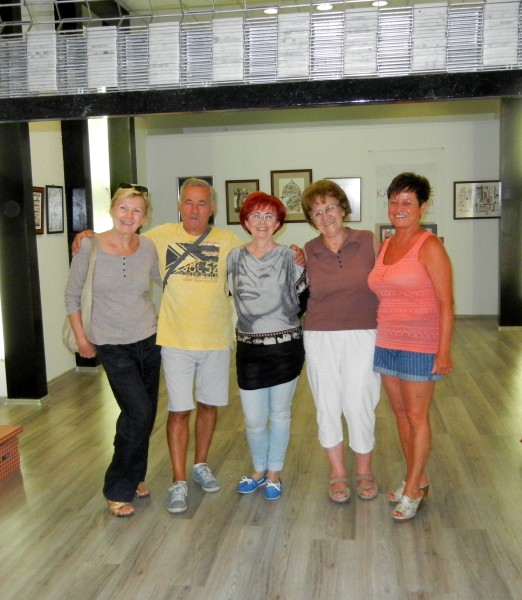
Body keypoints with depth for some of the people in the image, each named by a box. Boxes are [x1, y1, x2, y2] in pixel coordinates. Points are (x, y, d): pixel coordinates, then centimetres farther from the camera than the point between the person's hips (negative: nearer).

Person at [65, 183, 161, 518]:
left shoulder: (148, 248, -4)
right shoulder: (90, 247, -11)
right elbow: (72, 295, -2)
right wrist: (81, 339, -2)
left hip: (149, 340, 4)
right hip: (112, 346, -3)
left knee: (143, 415, 12)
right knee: (139, 413, -11)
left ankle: (134, 477, 35)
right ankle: (117, 490, 9)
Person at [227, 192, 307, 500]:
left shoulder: (290, 257, -3)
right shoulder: (235, 258, 2)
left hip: (286, 345, -1)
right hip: (250, 348, 1)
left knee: (280, 415, 12)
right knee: (254, 420, 7)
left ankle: (274, 474, 31)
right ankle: (259, 471, 33)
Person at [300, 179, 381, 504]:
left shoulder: (369, 242, -1)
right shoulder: (308, 252, 3)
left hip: (363, 337, -2)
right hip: (320, 339, 2)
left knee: (359, 406, -1)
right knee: (327, 406, 8)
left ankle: (364, 469, 24)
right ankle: (337, 472, 27)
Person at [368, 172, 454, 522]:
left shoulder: (429, 246, -11)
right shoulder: (385, 245, 10)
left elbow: (446, 301, -14)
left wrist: (444, 350, -18)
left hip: (419, 344, -7)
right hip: (387, 343, 7)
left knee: (417, 416, 2)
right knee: (401, 413, 14)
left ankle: (413, 490, 15)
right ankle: (418, 479, 30)